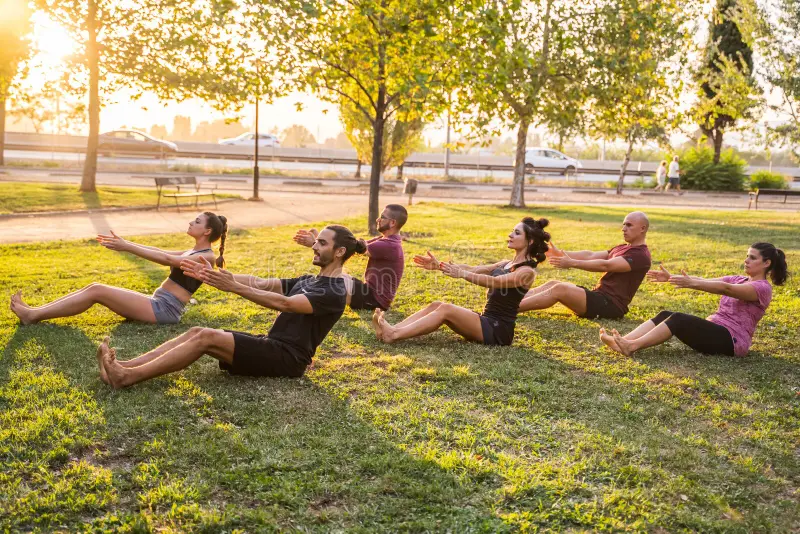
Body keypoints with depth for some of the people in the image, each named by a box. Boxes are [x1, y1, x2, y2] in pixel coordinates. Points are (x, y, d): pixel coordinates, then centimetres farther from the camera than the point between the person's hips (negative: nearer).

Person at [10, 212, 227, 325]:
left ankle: (33, 316, -12)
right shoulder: (192, 252, 20)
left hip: (165, 310, -9)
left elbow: (165, 259, -22)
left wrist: (127, 247, -24)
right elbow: (158, 252, 16)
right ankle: (35, 312, -3)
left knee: (97, 291, -15)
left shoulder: (205, 257, -11)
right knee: (95, 287, -1)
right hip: (158, 304, 9)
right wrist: (124, 243, 7)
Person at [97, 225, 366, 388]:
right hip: (272, 346, 9)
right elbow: (259, 282, 9)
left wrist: (232, 287, -30)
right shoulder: (308, 281, 19)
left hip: (287, 358, -9)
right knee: (197, 332, -7)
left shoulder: (334, 293, -11)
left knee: (207, 338, -22)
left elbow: (283, 303, -25)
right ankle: (123, 367, -17)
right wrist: (215, 275, -3)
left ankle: (127, 377, -25)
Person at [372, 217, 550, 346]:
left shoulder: (527, 272, -9)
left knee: (446, 309, -24)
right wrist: (439, 266, -5)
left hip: (499, 330, -8)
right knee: (436, 305, -11)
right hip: (486, 321, 8)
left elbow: (494, 282, -25)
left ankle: (394, 335, -33)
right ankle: (390, 330, -25)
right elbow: (473, 269, 7)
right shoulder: (505, 264, 17)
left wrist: (461, 274, -38)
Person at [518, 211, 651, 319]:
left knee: (559, 289, -24)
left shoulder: (641, 255, -9)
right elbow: (591, 255, 10)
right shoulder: (622, 248, 21)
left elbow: (605, 265, -22)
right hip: (599, 296, 9)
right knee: (553, 283, -3)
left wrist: (571, 263, -27)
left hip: (611, 306, -9)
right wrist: (561, 254, -2)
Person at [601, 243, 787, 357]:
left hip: (731, 340, -8)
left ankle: (632, 346, -40)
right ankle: (622, 341, -33)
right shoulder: (738, 280, 20)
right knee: (665, 315, -14)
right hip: (714, 330, 8)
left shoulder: (763, 288, -6)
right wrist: (671, 277, -9)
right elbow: (705, 281, 6)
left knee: (679, 319, -28)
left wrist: (691, 283, -36)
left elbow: (725, 289, -23)